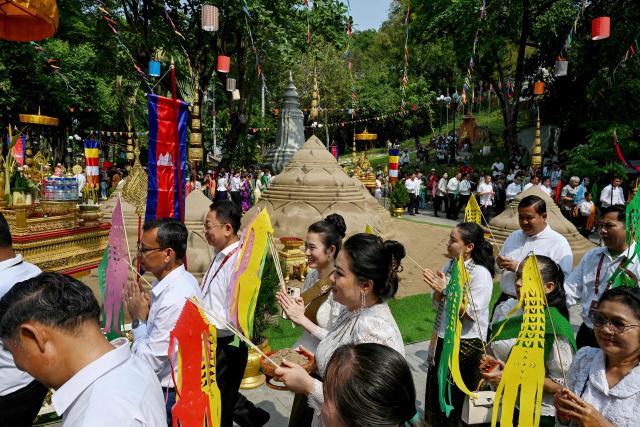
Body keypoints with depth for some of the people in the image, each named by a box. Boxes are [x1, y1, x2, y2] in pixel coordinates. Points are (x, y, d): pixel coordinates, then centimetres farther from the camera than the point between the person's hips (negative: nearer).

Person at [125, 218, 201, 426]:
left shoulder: (175, 300, -31)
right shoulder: (180, 280, -2)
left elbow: (148, 363, -23)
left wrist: (139, 319, -13)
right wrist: (147, 311, -6)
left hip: (168, 395, -8)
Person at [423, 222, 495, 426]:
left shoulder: (481, 273, -18)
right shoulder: (449, 266, 1)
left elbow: (469, 313, -22)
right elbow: (437, 303, 5)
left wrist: (445, 291, -28)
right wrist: (437, 289, -15)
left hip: (467, 343, -6)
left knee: (457, 397, 10)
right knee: (436, 389, 18)